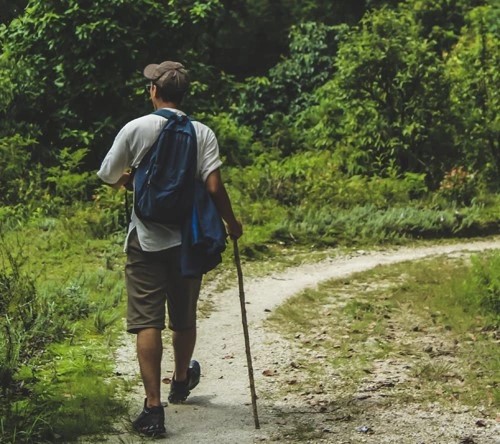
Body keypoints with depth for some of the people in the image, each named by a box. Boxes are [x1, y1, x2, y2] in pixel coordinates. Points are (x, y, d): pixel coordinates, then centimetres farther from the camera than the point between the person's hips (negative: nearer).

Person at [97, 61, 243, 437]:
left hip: (146, 239, -2)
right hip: (188, 238, 2)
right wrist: (231, 222, 6)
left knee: (147, 321, -3)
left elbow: (109, 178, 3)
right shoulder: (202, 133, -3)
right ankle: (181, 381, 43)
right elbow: (214, 187, -10)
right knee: (184, 318, 20)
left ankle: (153, 406, -13)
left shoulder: (135, 129, -6)